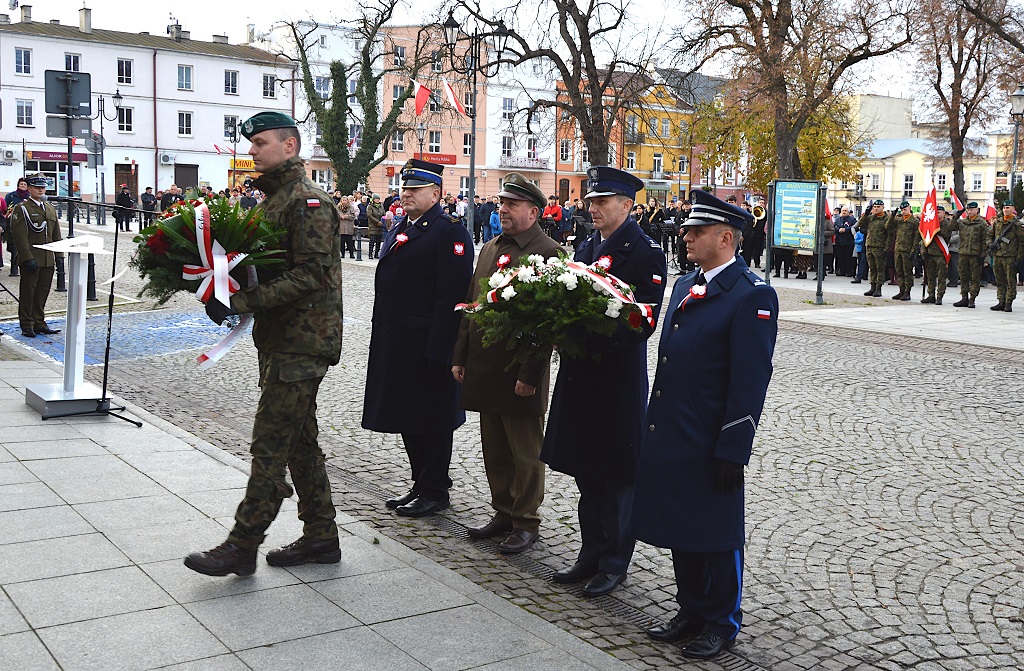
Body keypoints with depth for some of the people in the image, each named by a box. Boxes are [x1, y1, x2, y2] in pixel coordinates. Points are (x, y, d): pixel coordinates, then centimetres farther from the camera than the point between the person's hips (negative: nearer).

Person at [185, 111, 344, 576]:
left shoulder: (308, 202, -14)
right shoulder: (274, 198, 18)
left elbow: (311, 275, -23)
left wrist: (243, 301, -25)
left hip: (301, 343, -10)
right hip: (281, 341, 10)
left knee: (270, 445, -5)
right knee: (299, 441, 14)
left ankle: (242, 546, 2)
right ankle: (320, 537, 24)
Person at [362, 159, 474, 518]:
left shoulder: (450, 233, -11)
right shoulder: (397, 231, 16)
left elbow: (451, 296, -18)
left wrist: (438, 351, -22)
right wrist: (382, 340, 17)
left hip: (427, 346, -9)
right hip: (395, 344, 9)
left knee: (430, 421, 2)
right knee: (406, 417, 15)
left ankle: (434, 491, 14)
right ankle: (421, 484, 27)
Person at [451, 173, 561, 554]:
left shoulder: (548, 253, -10)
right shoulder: (489, 249, 14)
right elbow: (471, 305, 17)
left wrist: (530, 375, -18)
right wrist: (461, 357, 13)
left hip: (521, 372, -7)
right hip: (484, 367, 7)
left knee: (525, 453, 5)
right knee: (494, 450, 16)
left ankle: (525, 522, 17)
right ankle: (503, 513, 29)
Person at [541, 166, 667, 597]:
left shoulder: (646, 253, -11)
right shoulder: (587, 248, 13)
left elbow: (644, 320, -18)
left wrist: (597, 346, -26)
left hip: (618, 378, -7)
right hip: (579, 375, 8)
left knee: (617, 474, 5)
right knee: (586, 469, 15)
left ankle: (614, 563, 18)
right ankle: (592, 553, 28)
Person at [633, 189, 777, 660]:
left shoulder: (752, 295, -14)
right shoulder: (685, 285, 12)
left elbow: (750, 381, -17)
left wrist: (733, 450, -18)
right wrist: (657, 428, 16)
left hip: (709, 445, -8)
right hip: (668, 437, 8)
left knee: (716, 537, 7)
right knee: (680, 530, 18)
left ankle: (722, 625, 24)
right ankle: (691, 613, 34)